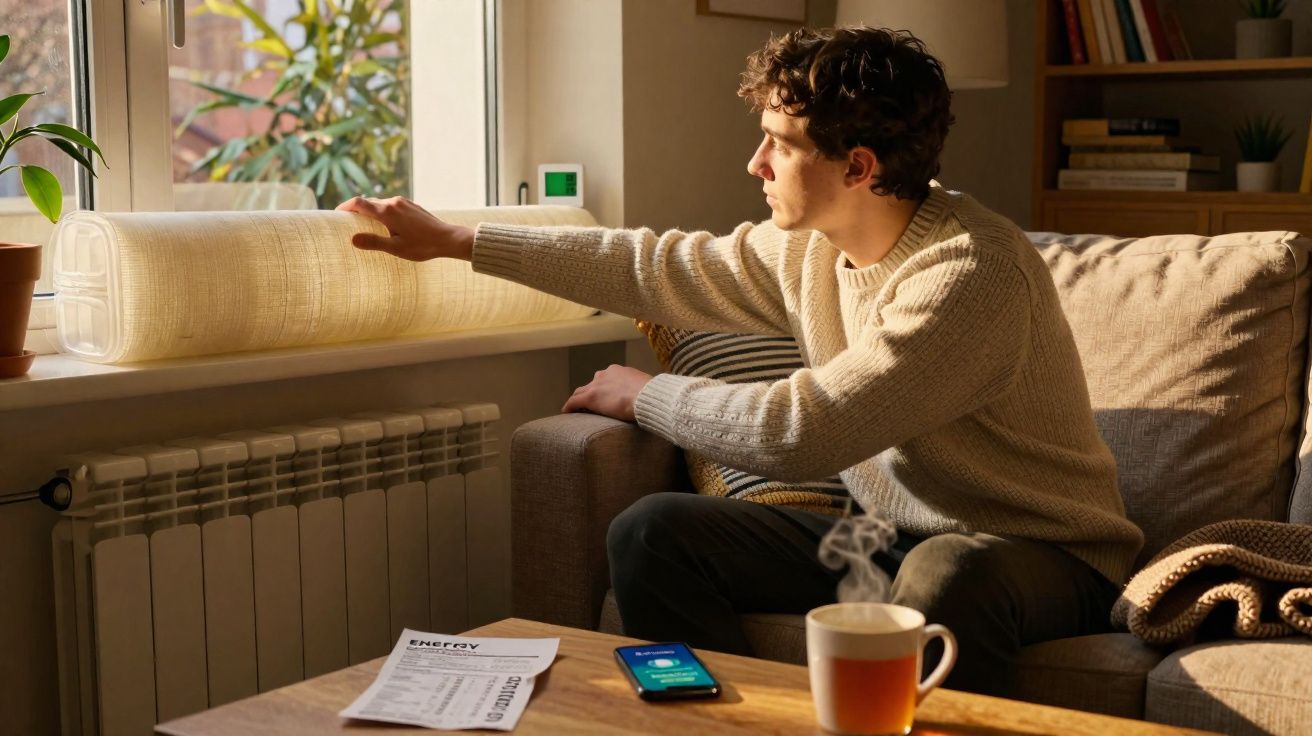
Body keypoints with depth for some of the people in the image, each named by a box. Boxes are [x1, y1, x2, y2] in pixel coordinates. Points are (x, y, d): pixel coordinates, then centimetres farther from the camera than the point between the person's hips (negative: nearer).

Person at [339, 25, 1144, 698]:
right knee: (653, 532, -8)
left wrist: (645, 395, -10)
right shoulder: (813, 245, 0)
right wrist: (454, 239, 12)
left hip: (1040, 555, -7)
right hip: (890, 537, 7)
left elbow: (798, 433, -28)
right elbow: (662, 267, 9)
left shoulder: (971, 274, -26)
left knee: (948, 578, -42)